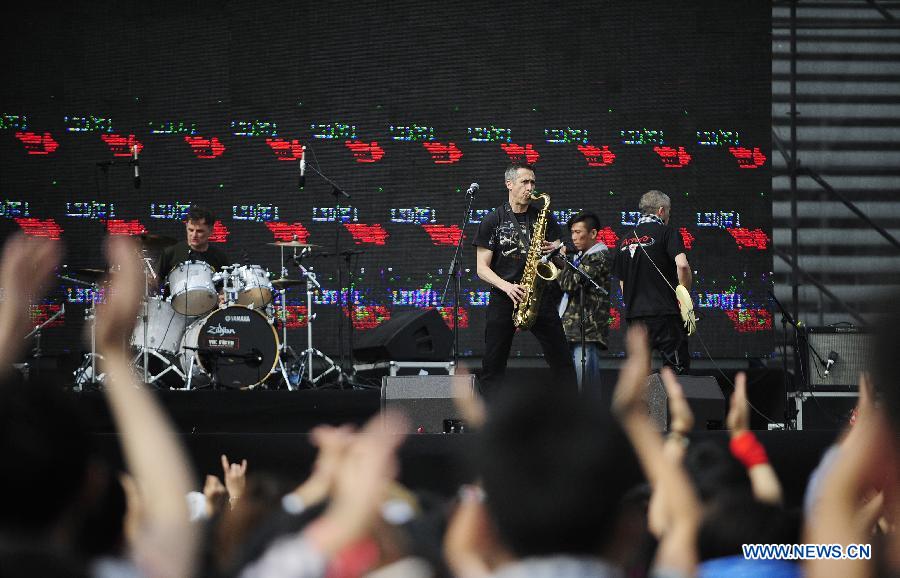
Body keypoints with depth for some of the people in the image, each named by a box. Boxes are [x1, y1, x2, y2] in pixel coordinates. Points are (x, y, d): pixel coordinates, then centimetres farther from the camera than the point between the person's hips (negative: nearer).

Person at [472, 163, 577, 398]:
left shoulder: (544, 218, 11)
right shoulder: (493, 220, 4)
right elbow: (482, 268, 0)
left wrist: (555, 251, -11)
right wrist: (506, 287, -17)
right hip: (504, 298, -1)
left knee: (561, 359, -3)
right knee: (493, 365, -2)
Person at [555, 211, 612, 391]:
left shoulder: (599, 257, -8)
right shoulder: (580, 256, 20)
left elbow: (570, 283, -17)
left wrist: (561, 259, -4)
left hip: (587, 331, -9)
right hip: (571, 329, 9)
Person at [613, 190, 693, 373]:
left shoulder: (626, 239, 15)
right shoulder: (666, 232, -4)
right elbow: (682, 264, -19)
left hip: (634, 316, 6)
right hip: (664, 312, -6)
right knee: (677, 368, -4)